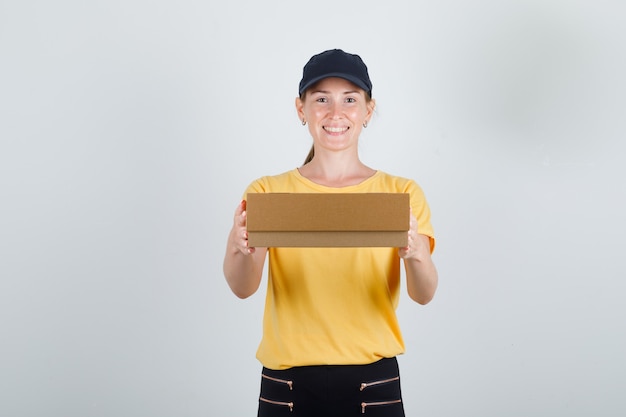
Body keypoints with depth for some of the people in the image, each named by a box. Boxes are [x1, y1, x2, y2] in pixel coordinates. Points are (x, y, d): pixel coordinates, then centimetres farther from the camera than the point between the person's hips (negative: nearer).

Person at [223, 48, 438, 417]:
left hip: (374, 383, 0)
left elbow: (424, 294, -13)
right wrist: (239, 248, -34)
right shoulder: (268, 192, -1)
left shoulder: (402, 193, -2)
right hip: (287, 385, 0)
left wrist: (415, 253, -34)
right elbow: (243, 288, -13)